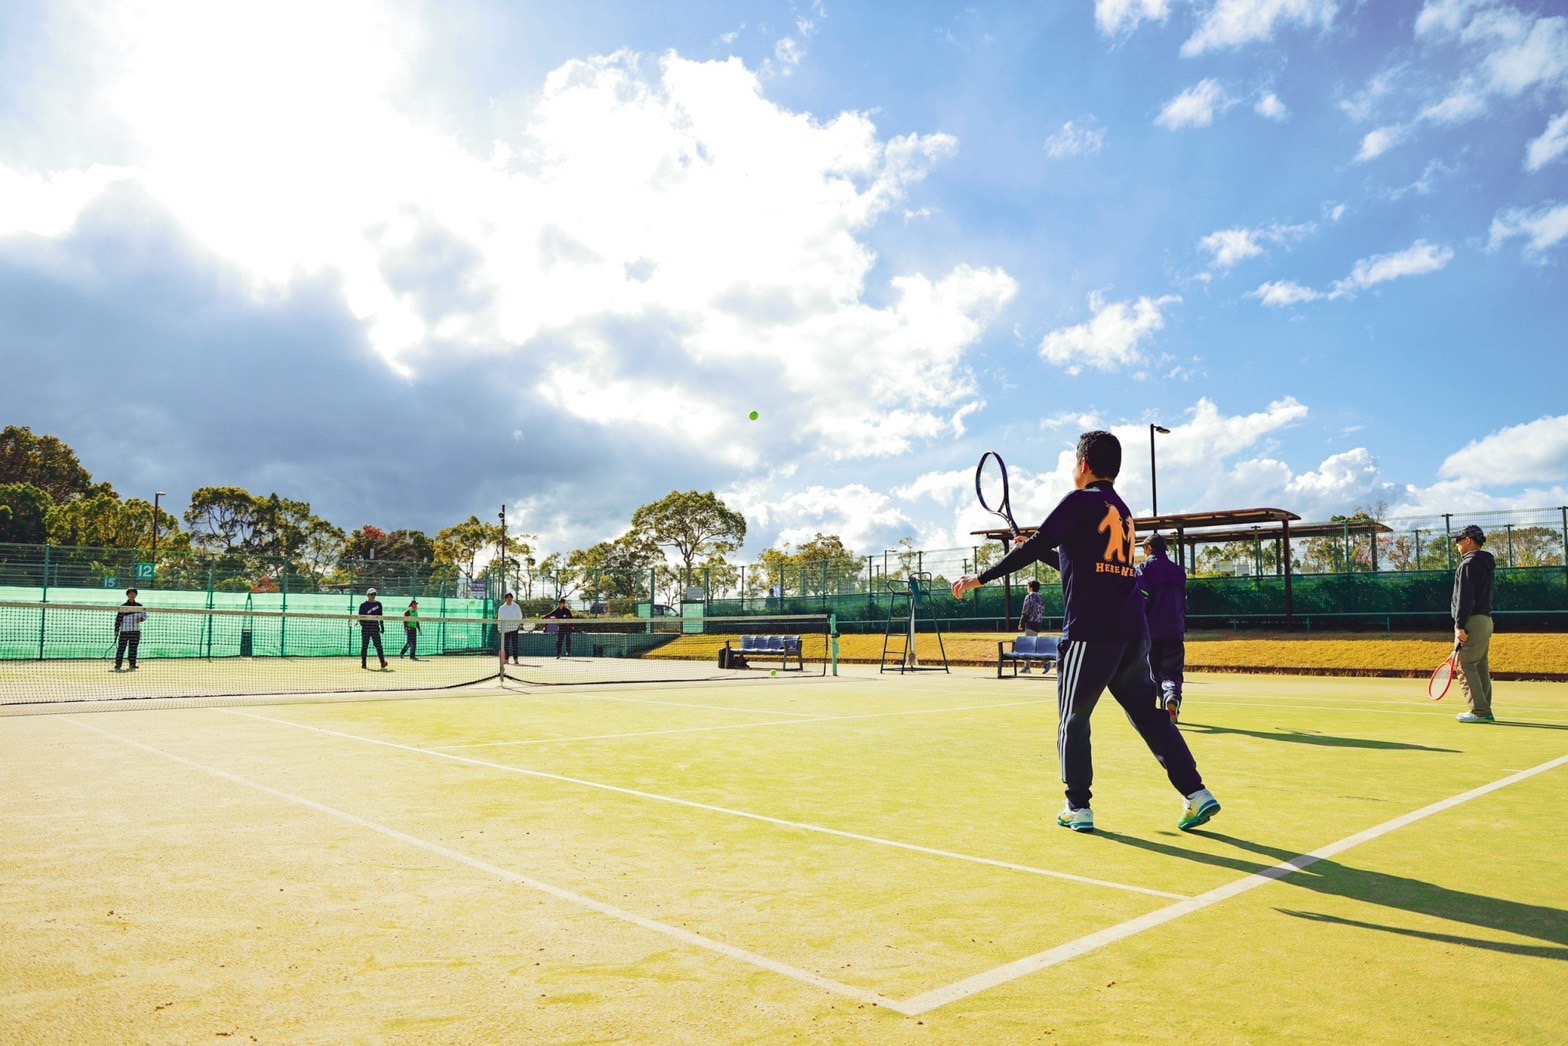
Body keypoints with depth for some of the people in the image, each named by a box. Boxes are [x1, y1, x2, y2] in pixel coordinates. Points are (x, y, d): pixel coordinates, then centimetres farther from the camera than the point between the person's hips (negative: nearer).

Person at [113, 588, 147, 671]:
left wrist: (140, 619, -6)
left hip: (135, 631, 2)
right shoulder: (123, 606, -1)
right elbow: (118, 619, -2)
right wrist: (116, 630, -7)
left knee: (133, 649, 5)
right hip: (124, 631, -2)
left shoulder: (139, 606, 9)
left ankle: (132, 666, 9)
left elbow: (145, 616, 17)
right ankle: (117, 666, 0)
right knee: (121, 649, -3)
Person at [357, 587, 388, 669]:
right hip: (366, 628, -2)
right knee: (364, 646, 3)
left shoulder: (378, 604, 10)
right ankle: (363, 663, 8)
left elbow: (380, 616, 14)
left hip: (375, 627, 2)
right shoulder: (363, 605, 2)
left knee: (378, 645, -4)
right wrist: (362, 623, -21)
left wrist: (382, 627, 12)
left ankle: (382, 662, -5)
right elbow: (360, 617, -1)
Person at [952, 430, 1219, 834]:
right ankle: (1196, 793, 10)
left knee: (1073, 720, 7)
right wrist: (1039, 551, 35)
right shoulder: (1122, 511, 20)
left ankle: (1078, 808, 11)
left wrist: (981, 578, -6)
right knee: (1150, 715, 15)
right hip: (1133, 633, 7)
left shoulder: (1081, 501, -4)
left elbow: (1035, 547, -11)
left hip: (1091, 633, -7)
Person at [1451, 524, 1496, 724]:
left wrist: (1460, 625, -20)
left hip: (1472, 621, -10)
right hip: (1486, 619, 10)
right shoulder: (1487, 563, 18)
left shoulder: (1469, 563, -12)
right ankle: (1485, 711, 13)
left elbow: (1465, 597, -18)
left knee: (1465, 666, -9)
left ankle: (1479, 710, -11)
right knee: (1481, 667, 11)